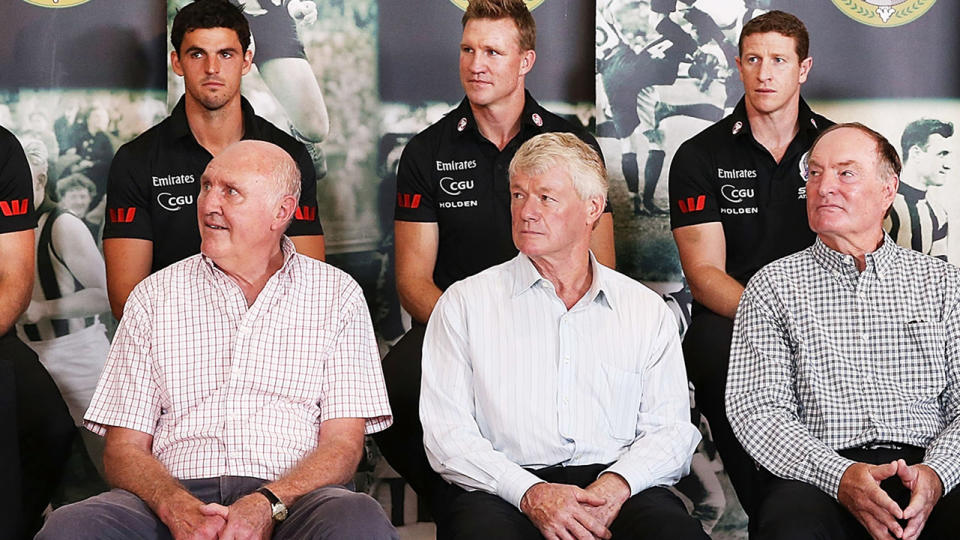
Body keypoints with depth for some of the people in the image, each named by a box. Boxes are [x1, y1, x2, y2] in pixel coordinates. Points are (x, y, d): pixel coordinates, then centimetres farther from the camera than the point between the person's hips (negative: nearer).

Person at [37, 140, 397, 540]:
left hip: (292, 498, -1)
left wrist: (268, 504, -16)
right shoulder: (155, 296, 15)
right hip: (177, 496, 1)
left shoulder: (337, 294, 11)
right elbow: (124, 448, 9)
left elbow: (343, 444, 3)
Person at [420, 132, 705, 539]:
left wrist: (617, 484, -13)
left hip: (617, 486, 1)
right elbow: (446, 434, 0)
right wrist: (530, 492, -15)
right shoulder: (464, 303, 9)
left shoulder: (647, 311, 16)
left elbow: (670, 429, 9)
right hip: (501, 489, -1)